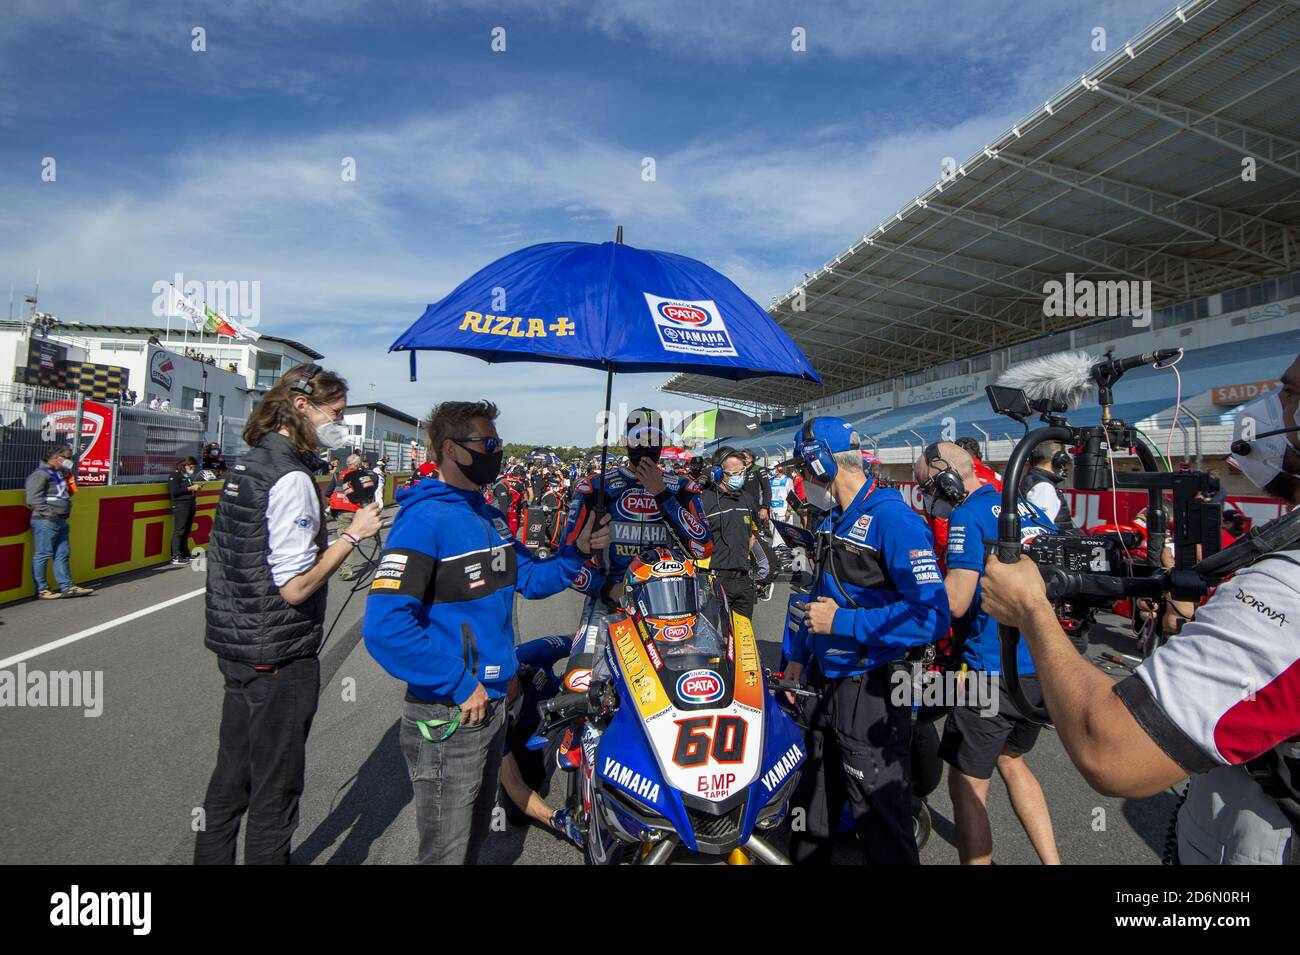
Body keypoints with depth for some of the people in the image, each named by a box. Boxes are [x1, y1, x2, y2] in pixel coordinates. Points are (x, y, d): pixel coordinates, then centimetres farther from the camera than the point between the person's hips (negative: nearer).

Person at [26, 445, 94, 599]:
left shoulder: (60, 473, 18)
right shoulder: (40, 474, -10)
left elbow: (67, 493, 32)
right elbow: (34, 499, -17)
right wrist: (49, 514, -19)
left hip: (61, 521, 9)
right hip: (45, 522, -9)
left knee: (63, 554, 10)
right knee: (43, 555, -2)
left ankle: (67, 587, 14)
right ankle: (41, 589, 5)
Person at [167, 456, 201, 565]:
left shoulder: (188, 476, 19)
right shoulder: (175, 475, -5)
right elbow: (174, 491, -17)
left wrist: (195, 488, 11)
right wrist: (190, 488, -15)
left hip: (190, 505, 8)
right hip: (180, 506, -8)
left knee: (186, 531, 12)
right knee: (179, 531, -9)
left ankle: (185, 554, 18)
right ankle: (176, 558, -9)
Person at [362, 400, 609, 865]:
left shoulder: (491, 517, 8)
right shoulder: (424, 519, -20)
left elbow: (530, 578, 13)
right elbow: (384, 626, -28)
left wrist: (576, 552, -3)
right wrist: (459, 686, -23)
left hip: (492, 703, 8)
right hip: (448, 717, -8)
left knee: (475, 838, 26)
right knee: (446, 851, 11)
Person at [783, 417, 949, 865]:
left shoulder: (893, 518, -20)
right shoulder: (832, 519, 9)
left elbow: (931, 615, -29)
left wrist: (842, 622, -24)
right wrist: (798, 655, 20)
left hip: (871, 693, -9)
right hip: (825, 684, 9)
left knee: (880, 818, 7)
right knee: (812, 800, 24)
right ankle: (806, 857, 44)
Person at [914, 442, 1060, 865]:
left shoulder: (968, 515, -15)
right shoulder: (1028, 507, 9)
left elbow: (955, 602, -22)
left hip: (994, 671, -9)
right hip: (1045, 666, 9)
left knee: (967, 786, 6)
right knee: (1011, 762, 27)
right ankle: (1052, 860, 33)